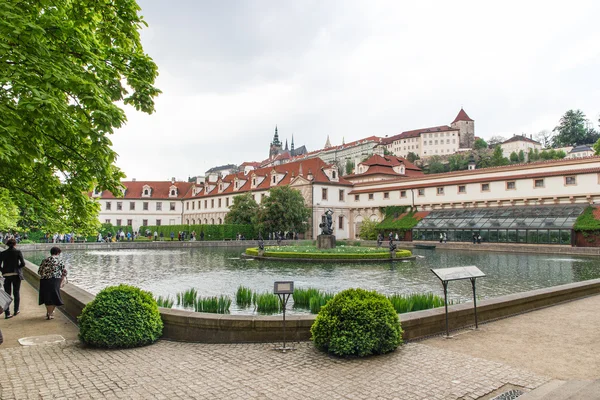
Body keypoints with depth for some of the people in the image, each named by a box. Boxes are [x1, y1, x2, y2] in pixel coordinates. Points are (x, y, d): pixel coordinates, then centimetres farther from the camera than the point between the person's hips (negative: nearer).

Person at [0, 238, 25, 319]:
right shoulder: (18, 252, -6)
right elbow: (23, 263, -12)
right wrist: (17, 267, 6)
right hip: (16, 275, -1)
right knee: (16, 293, 13)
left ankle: (7, 313, 1)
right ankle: (16, 310, 21)